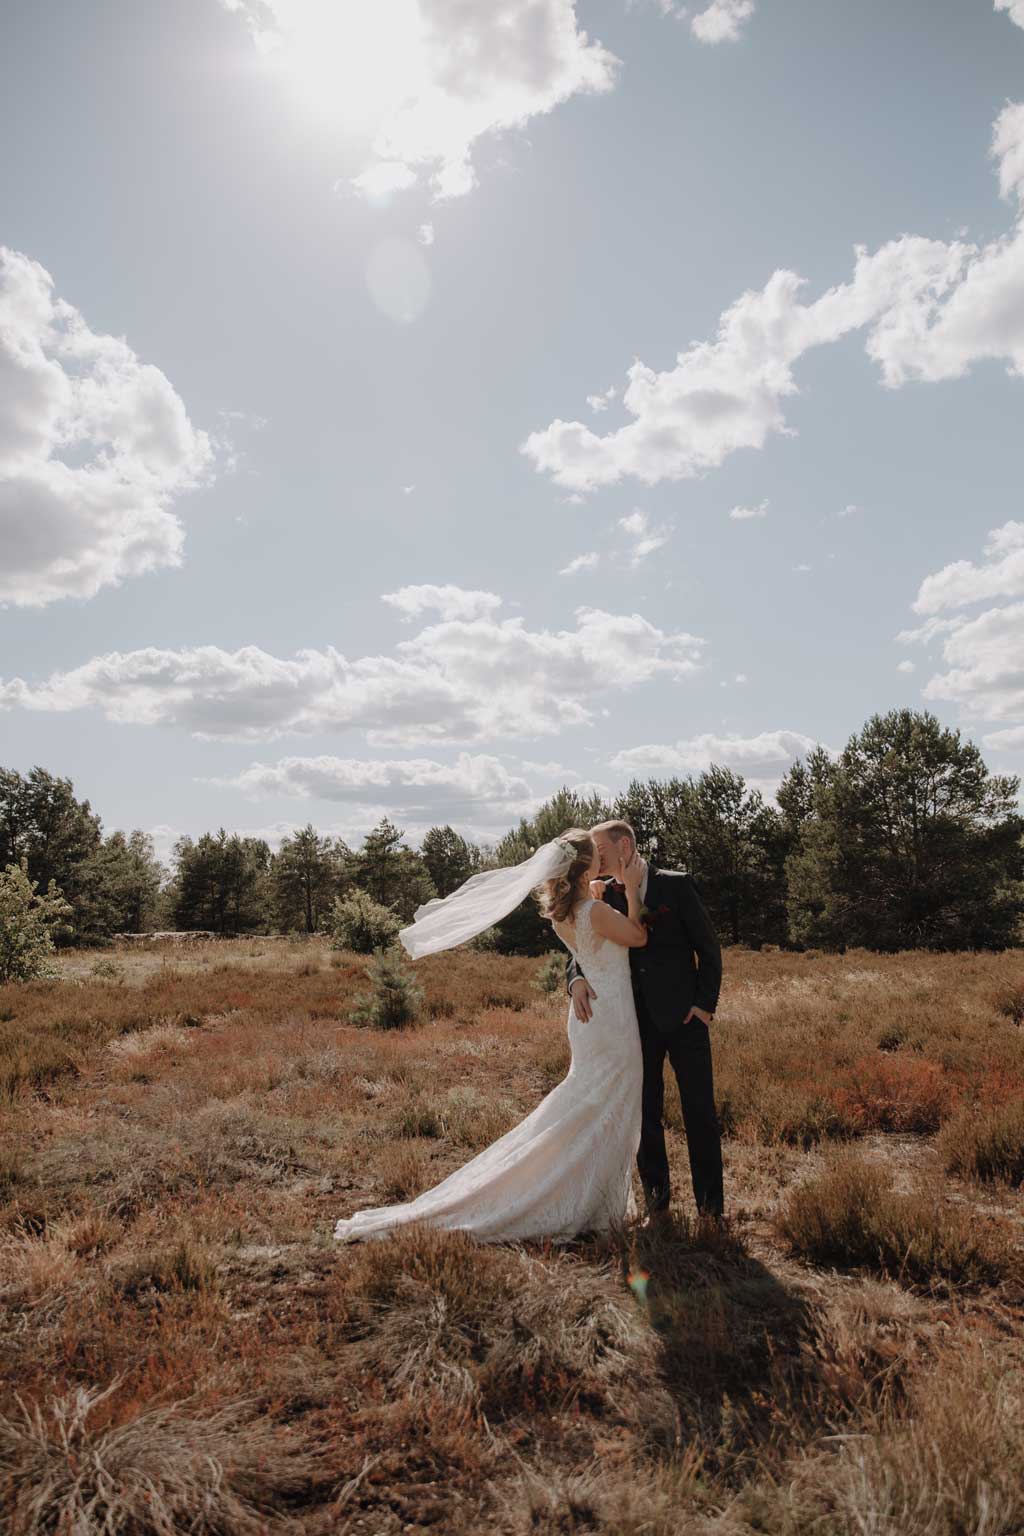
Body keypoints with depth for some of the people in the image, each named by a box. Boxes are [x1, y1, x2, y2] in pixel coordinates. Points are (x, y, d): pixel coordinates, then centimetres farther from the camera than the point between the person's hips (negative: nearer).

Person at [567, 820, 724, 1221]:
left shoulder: (676, 884, -5)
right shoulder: (603, 895, 5)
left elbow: (708, 946, -2)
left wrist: (705, 1003, -8)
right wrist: (577, 978, -18)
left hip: (684, 1018, -3)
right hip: (637, 1021, 3)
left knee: (700, 1112, 4)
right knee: (645, 1114, 10)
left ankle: (711, 1205, 18)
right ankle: (656, 1199, 24)